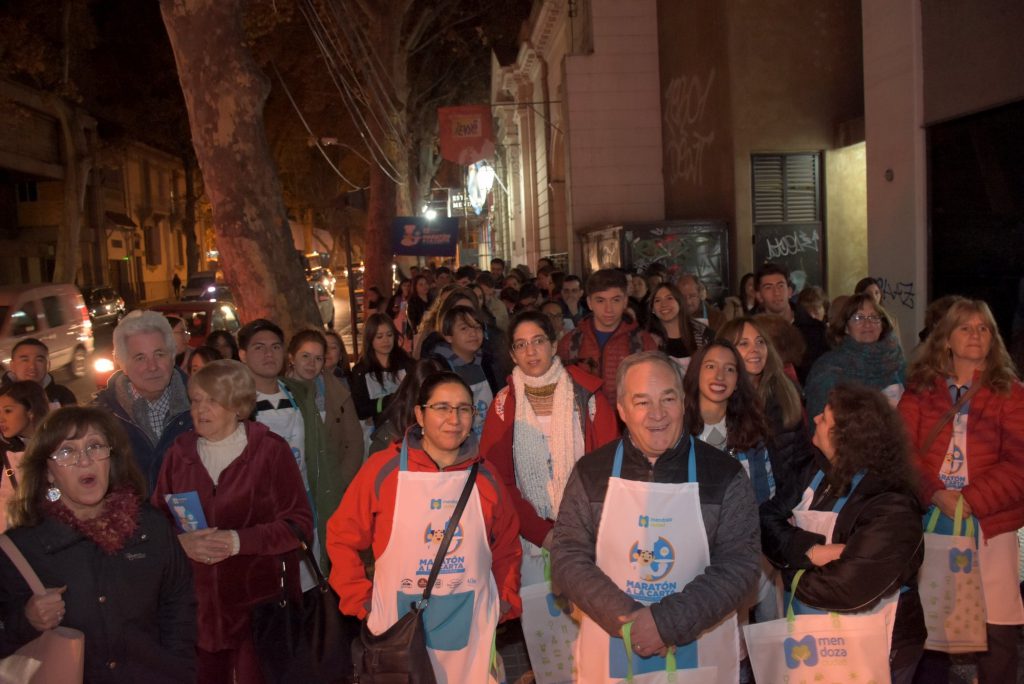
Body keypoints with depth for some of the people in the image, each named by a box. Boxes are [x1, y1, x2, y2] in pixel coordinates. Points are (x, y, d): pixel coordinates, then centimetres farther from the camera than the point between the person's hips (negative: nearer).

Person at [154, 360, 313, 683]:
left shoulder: (270, 450, -5)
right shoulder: (180, 452, 6)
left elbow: (298, 525, -9)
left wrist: (237, 541, -20)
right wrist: (181, 542, -12)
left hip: (260, 604, -3)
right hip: (197, 606, 3)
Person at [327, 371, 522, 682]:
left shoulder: (485, 476, 2)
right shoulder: (382, 469, -7)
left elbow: (506, 547, 13)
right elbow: (342, 538, -1)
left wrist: (505, 603, 7)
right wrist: (362, 602, -3)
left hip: (471, 630, 2)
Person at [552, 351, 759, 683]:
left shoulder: (724, 475, -6)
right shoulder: (591, 473, -3)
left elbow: (740, 564, -11)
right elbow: (568, 557, -6)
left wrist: (667, 621, -19)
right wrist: (625, 618, -18)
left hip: (701, 654, 0)